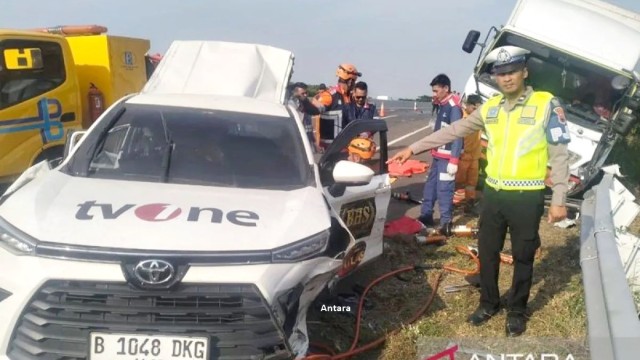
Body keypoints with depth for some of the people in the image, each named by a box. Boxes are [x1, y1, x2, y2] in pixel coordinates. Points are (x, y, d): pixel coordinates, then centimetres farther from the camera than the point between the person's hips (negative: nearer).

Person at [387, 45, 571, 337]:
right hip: (493, 193, 5)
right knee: (487, 253, 15)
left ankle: (516, 311, 29)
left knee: (523, 258, 10)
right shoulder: (490, 108, 5)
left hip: (527, 197, -4)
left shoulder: (546, 105, -8)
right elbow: (453, 131, 10)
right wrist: (413, 148, 8)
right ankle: (489, 303, 35)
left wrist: (559, 199, -10)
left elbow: (559, 155, -7)